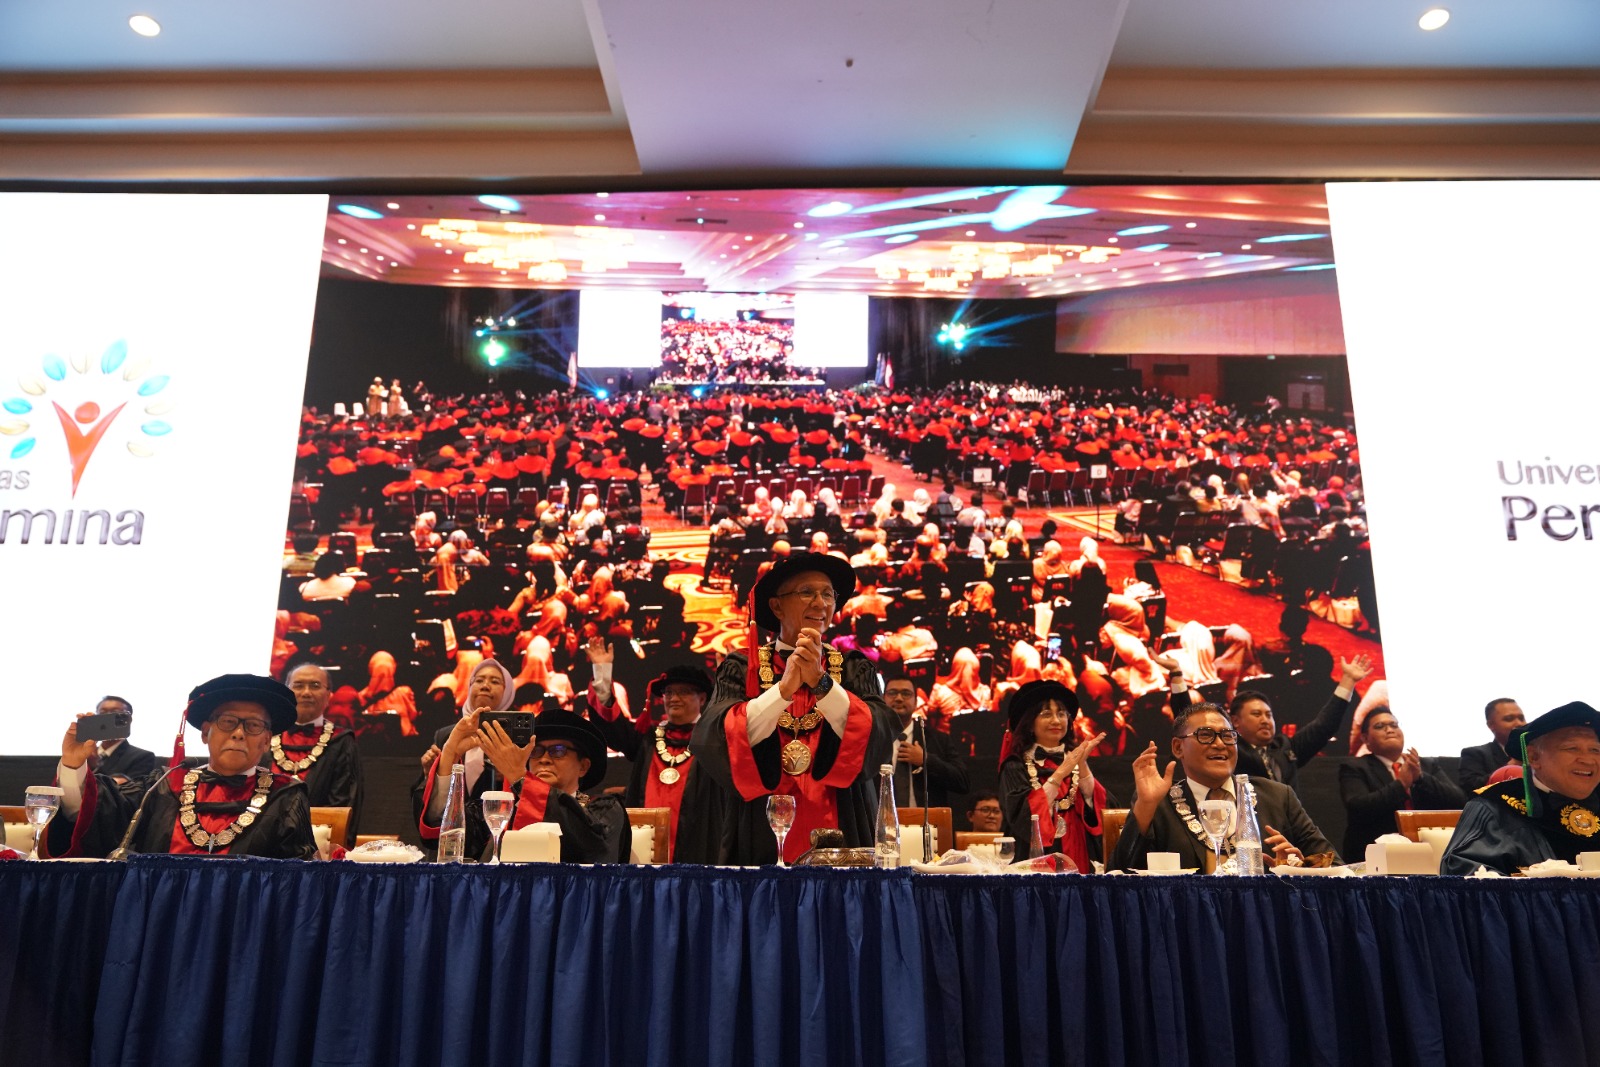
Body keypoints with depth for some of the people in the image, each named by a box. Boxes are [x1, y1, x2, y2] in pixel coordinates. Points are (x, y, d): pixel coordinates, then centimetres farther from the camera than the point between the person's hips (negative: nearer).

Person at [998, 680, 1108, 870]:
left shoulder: (1074, 759, 11)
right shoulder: (1016, 766, 0)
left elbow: (1095, 806, -1)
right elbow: (1024, 816, -13)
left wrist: (1082, 765, -13)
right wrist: (1060, 773, -15)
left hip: (1078, 859, 3)